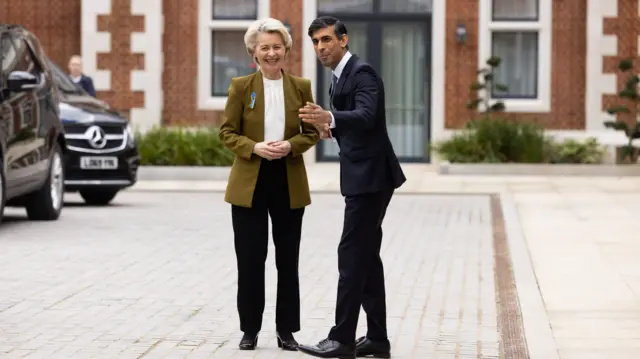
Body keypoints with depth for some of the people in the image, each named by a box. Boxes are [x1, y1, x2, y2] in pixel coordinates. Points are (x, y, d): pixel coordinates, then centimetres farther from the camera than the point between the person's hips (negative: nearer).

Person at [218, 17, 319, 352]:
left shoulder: (301, 86, 4)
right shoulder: (241, 86, 0)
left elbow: (312, 132, 6)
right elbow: (227, 132, 0)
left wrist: (291, 145, -14)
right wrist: (255, 148, -17)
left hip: (289, 182, 1)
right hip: (249, 182, -1)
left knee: (287, 260, 6)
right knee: (250, 260, 1)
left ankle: (286, 330, 15)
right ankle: (250, 330, 12)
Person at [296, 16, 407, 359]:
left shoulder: (362, 73, -14)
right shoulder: (341, 76, 16)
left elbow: (366, 116, -32)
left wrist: (330, 118, -47)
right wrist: (331, 127, 9)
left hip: (370, 176, -10)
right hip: (362, 177, 10)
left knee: (352, 254, -10)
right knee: (365, 255, 10)